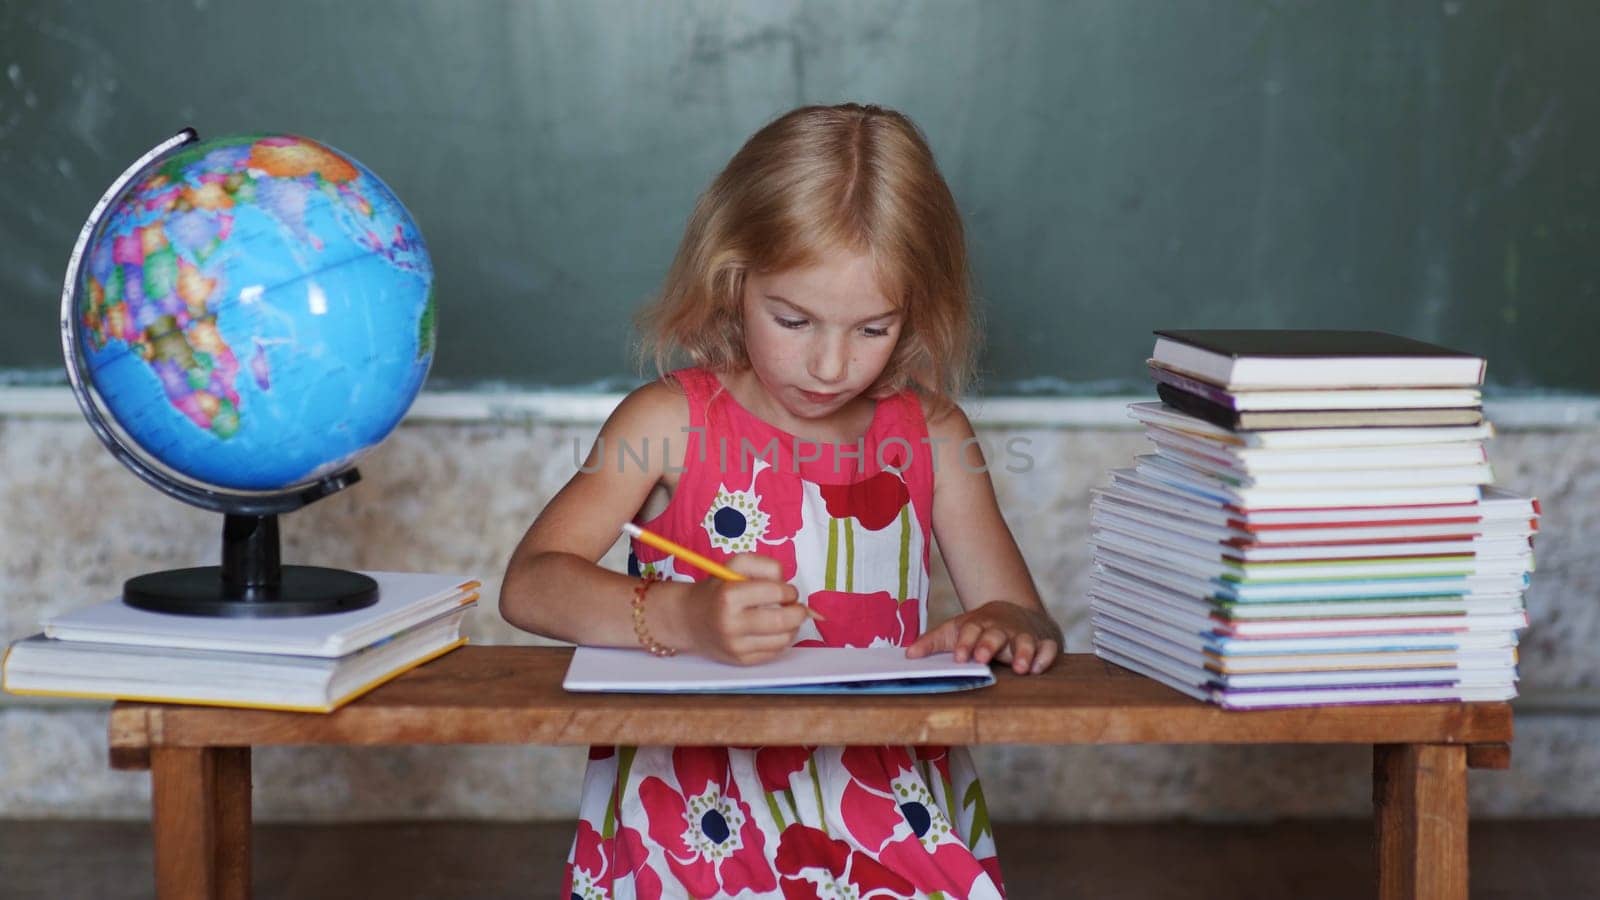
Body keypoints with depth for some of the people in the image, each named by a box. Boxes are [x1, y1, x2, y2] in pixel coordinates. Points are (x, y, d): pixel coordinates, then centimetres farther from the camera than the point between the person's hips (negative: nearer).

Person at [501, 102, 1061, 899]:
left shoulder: (931, 436, 10)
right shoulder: (671, 423, 1)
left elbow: (1027, 623, 11)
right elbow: (529, 586, -9)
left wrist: (1009, 629, -14)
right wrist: (679, 617, -27)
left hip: (889, 795, 3)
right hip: (698, 801, -2)